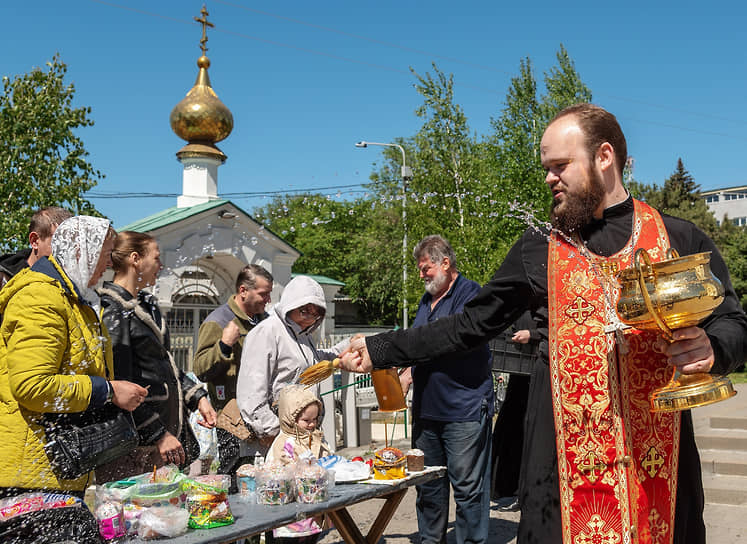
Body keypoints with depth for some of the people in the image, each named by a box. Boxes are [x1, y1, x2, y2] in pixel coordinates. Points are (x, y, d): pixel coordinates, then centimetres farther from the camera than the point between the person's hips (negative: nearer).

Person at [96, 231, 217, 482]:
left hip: (168, 422, 9)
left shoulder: (147, 303, 17)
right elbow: (120, 385, -17)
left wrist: (198, 397, 15)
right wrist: (158, 435, -17)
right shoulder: (112, 309, -12)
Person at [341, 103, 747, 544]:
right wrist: (380, 351, 7)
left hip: (658, 453, 0)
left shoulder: (680, 239, 4)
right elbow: (471, 325, 10)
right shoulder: (539, 250, 7)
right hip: (566, 454, 1)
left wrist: (711, 349, -15)